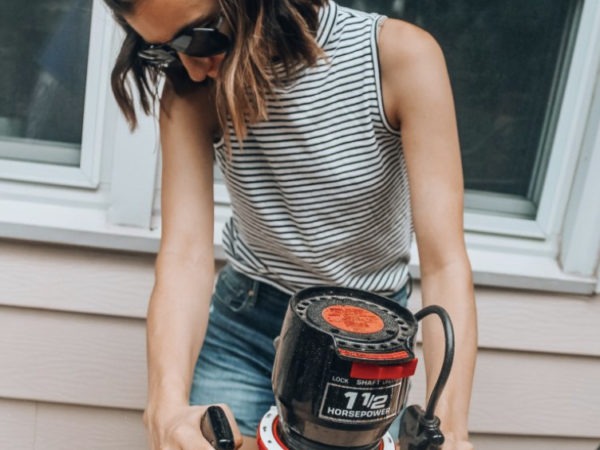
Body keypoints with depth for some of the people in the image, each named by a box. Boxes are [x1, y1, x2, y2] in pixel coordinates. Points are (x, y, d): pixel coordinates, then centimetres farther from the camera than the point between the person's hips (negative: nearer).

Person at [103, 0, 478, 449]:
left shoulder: (399, 57, -22)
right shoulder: (193, 88, -15)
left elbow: (444, 261, -25)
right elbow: (185, 250, -24)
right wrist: (168, 406, -40)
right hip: (244, 321, 2)